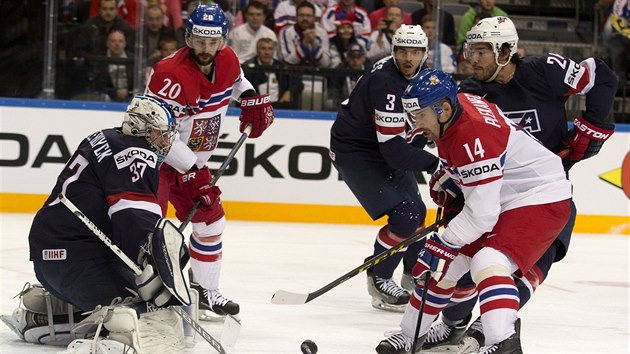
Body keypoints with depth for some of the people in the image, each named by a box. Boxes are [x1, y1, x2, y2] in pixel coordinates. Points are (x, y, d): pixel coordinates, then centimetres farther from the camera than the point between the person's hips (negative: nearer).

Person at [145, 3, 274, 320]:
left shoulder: (227, 60, -6)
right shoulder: (170, 74, -30)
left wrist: (251, 99, 5)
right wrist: (191, 171, -30)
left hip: (193, 161, 8)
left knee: (210, 220, 12)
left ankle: (204, 291, 28)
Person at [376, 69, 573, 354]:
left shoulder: (474, 137, -31)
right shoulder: (456, 104, -3)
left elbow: (481, 214, -29)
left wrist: (444, 243, -20)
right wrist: (446, 179, 18)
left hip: (540, 199, -11)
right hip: (501, 198, 11)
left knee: (488, 261, -33)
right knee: (442, 265, 12)